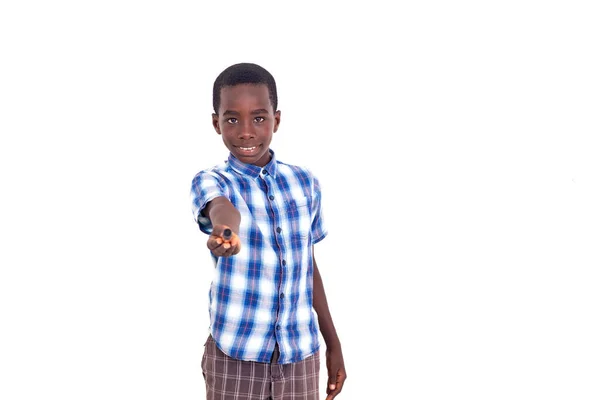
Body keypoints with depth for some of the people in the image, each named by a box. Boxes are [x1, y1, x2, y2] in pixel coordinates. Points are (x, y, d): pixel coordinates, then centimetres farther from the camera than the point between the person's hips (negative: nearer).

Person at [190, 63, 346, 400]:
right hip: (235, 353, -3)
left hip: (301, 353, 3)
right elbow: (221, 207, -32)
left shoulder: (305, 182, 4)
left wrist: (333, 343, 13)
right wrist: (226, 229, -54)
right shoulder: (211, 181, -7)